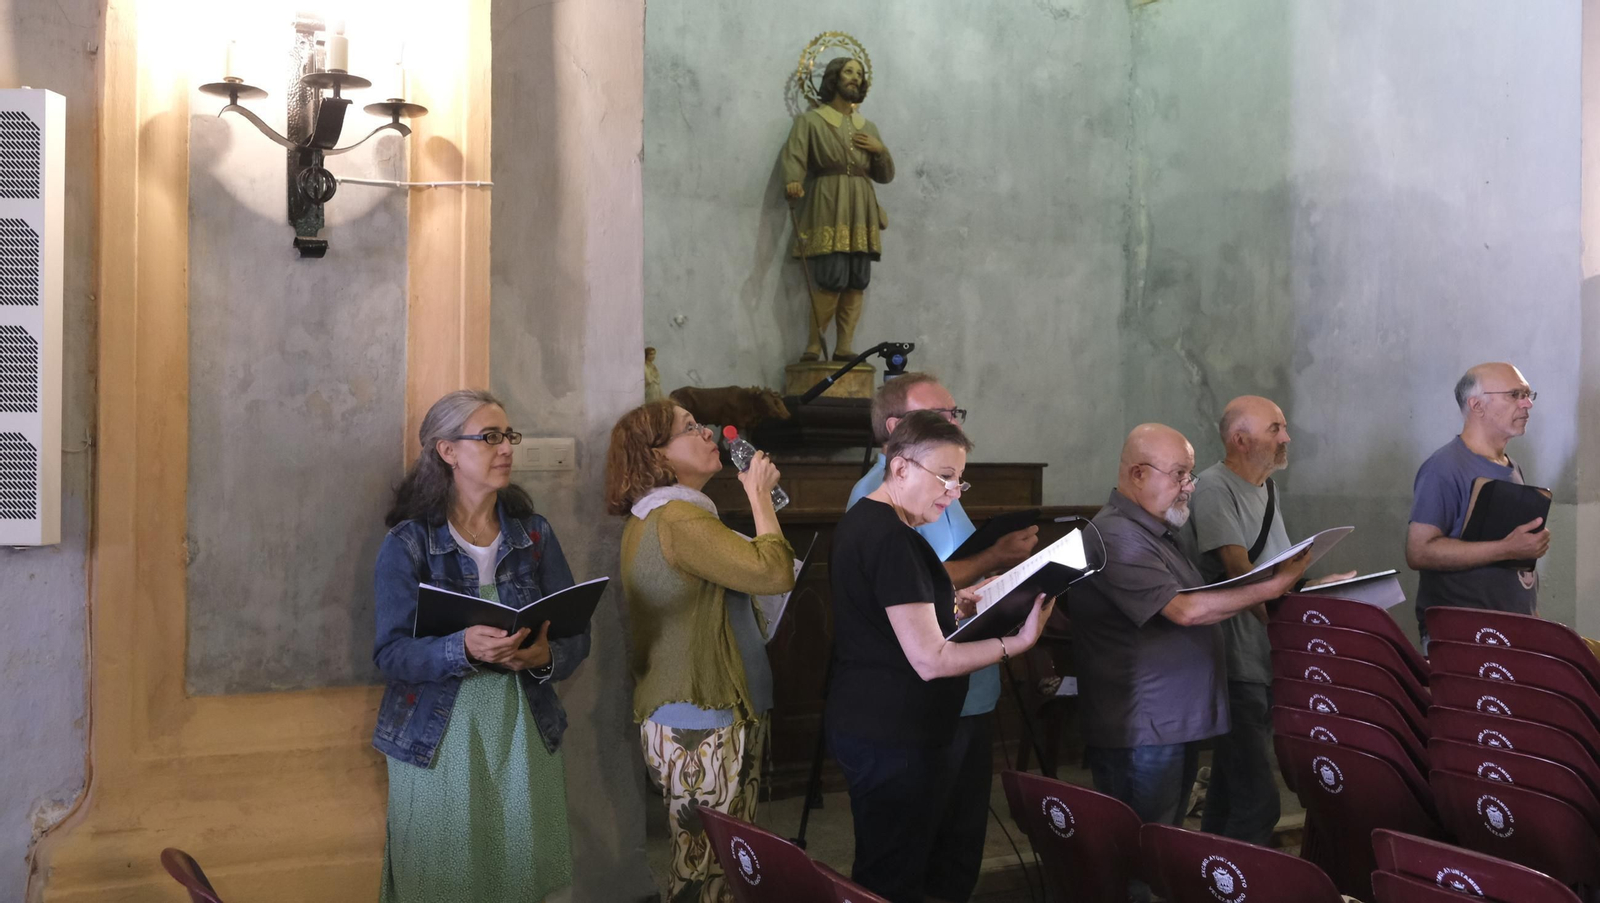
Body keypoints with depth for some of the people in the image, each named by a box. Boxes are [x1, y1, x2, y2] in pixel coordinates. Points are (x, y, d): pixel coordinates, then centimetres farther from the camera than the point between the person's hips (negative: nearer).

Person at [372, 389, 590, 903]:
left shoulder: (535, 536, 5)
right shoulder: (407, 543, -4)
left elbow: (576, 635, 2)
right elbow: (391, 652, -12)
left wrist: (545, 657, -20)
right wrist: (465, 649, -29)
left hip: (523, 735, 3)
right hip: (436, 743, -3)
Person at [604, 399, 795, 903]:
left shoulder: (650, 518, 17)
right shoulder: (679, 520, -16)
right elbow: (775, 572, -22)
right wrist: (759, 493, -9)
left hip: (685, 721, 10)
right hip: (705, 728, -10)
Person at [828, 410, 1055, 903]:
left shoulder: (860, 519, 11)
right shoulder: (894, 540, -22)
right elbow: (931, 660, -23)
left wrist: (950, 606, 13)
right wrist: (1017, 642, -19)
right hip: (895, 741, -11)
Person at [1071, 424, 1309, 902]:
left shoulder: (1155, 531, 16)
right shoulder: (1117, 537, -19)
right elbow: (1184, 610, -23)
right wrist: (1270, 588, -18)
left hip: (1178, 721, 10)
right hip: (1140, 731, -10)